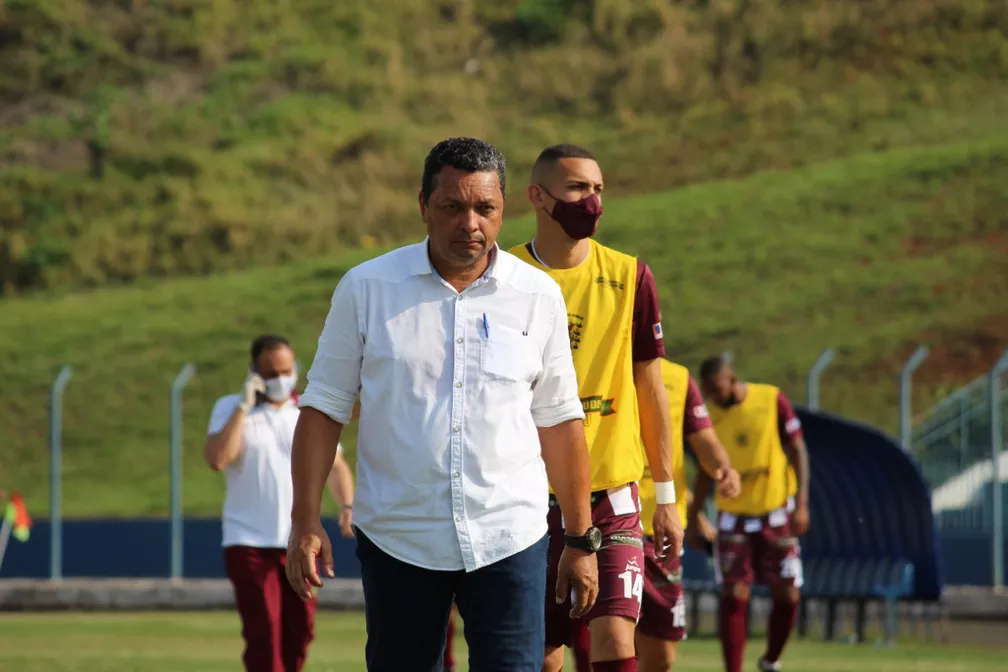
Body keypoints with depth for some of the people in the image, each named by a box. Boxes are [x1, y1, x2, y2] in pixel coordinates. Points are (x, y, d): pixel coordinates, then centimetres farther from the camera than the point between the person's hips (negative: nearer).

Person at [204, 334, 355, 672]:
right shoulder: (230, 409, -1)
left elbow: (334, 465, 10)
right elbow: (217, 460, -16)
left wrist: (348, 506, -8)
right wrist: (243, 408, -16)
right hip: (249, 542, -3)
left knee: (299, 630, 6)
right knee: (263, 632, -12)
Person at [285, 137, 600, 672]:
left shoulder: (539, 296, 4)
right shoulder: (365, 288, 1)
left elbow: (559, 421, 10)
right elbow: (324, 407, 4)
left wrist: (580, 540, 10)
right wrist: (305, 522, -4)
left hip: (507, 539, 0)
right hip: (395, 540, 0)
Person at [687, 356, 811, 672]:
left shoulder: (772, 400, -7)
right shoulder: (711, 415, -1)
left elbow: (797, 450, -2)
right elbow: (706, 471, 9)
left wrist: (802, 503, -10)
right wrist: (694, 519, 8)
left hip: (775, 512, 0)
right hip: (732, 516, 1)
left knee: (788, 595, -1)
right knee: (734, 597, -8)